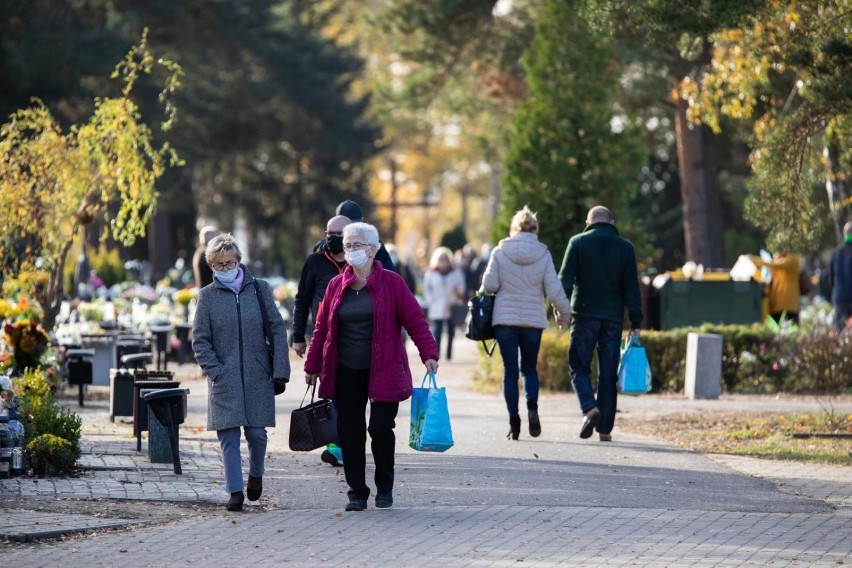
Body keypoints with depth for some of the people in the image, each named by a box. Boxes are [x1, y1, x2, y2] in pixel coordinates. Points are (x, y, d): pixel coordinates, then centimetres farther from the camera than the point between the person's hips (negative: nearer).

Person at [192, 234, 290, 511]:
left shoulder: (259, 289, 4)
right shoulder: (207, 296, 3)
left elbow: (277, 329, 5)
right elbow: (200, 340, 3)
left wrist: (280, 369, -2)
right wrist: (215, 371, -8)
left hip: (258, 377, 0)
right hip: (224, 381, 0)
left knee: (257, 433, -1)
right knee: (228, 435, -4)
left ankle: (255, 474, 28)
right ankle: (235, 491, 3)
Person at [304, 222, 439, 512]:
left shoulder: (391, 282, -2)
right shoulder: (336, 286, 8)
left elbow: (415, 320, -5)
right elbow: (322, 328, 12)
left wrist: (428, 353, -16)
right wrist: (313, 366, 11)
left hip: (382, 372, -4)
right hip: (346, 374, 4)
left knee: (380, 428, -8)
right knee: (350, 432, 3)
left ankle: (385, 488, 13)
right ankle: (357, 491, 13)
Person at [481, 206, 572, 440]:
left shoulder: (500, 252, -5)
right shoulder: (543, 254, -3)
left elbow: (489, 285, -7)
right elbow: (554, 291, -4)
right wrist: (566, 312, 11)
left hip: (505, 319, -1)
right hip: (534, 320, 1)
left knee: (510, 370, 5)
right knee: (530, 368, 16)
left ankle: (514, 422, -1)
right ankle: (532, 407, -10)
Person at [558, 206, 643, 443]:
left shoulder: (578, 243, 1)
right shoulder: (625, 247, 6)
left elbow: (565, 279, -6)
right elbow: (631, 288, 4)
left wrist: (560, 308, -6)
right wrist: (635, 322, 6)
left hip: (584, 316, -2)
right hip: (613, 318, 2)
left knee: (579, 366, 7)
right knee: (608, 374, 5)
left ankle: (589, 408, -18)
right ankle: (605, 429, 4)